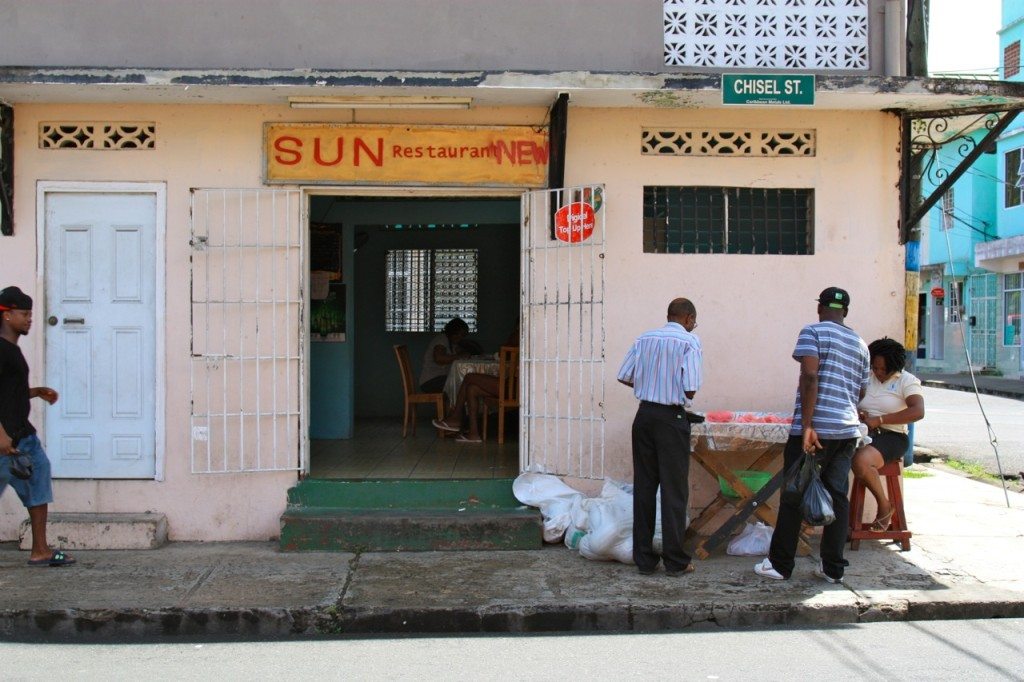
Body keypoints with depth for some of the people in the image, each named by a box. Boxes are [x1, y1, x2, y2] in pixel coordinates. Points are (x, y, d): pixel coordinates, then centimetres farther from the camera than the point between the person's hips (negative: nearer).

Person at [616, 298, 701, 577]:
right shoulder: (690, 342, -7)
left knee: (644, 487, 9)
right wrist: (683, 395, 8)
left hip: (645, 415, 5)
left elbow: (624, 377, 5)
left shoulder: (645, 339, 7)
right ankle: (675, 561, 8)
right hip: (671, 418, -5)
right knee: (674, 490, 3)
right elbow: (691, 390, -14)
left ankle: (644, 559, 14)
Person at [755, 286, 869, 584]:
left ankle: (780, 565, 8)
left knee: (793, 496, 2)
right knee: (837, 496, 9)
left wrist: (807, 426, -19)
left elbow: (810, 377, -16)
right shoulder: (860, 344, 15)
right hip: (848, 431, 6)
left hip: (817, 429, -6)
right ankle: (833, 568, 11)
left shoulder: (813, 332, -4)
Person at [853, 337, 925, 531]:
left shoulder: (907, 381, 1)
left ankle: (884, 506, -9)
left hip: (891, 436, -5)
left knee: (860, 461, -35)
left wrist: (879, 420, -18)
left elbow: (918, 412, -14)